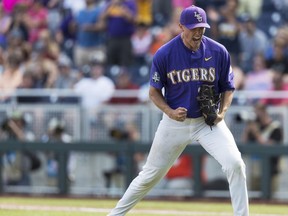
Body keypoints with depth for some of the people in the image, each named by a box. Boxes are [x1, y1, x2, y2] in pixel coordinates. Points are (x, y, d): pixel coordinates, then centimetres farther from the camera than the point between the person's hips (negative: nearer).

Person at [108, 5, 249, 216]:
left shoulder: (219, 52, -8)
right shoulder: (164, 54, -11)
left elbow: (228, 87, 5)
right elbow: (154, 92, 0)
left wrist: (222, 112, -12)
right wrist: (170, 112, -18)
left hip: (208, 122, 1)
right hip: (175, 123, -1)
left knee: (235, 164, -20)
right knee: (150, 175, 8)